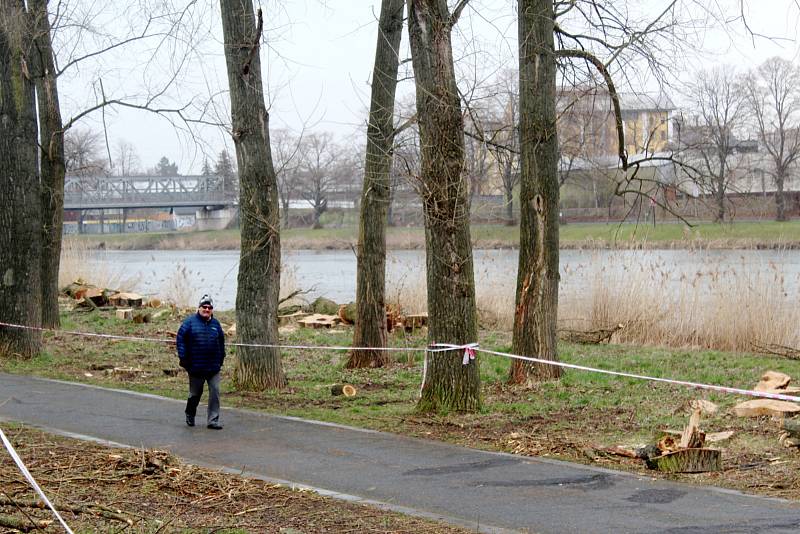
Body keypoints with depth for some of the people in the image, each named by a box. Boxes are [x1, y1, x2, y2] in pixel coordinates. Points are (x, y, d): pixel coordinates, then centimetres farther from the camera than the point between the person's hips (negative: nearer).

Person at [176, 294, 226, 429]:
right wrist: (183, 358, -9)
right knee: (195, 393, 11)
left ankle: (213, 420, -1)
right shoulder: (190, 322, -2)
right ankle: (190, 415, 35)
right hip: (195, 367, -3)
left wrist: (220, 360, 14)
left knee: (215, 392, -6)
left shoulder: (216, 324, 10)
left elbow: (221, 343, 19)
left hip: (214, 367, 3)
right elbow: (180, 339, -4)